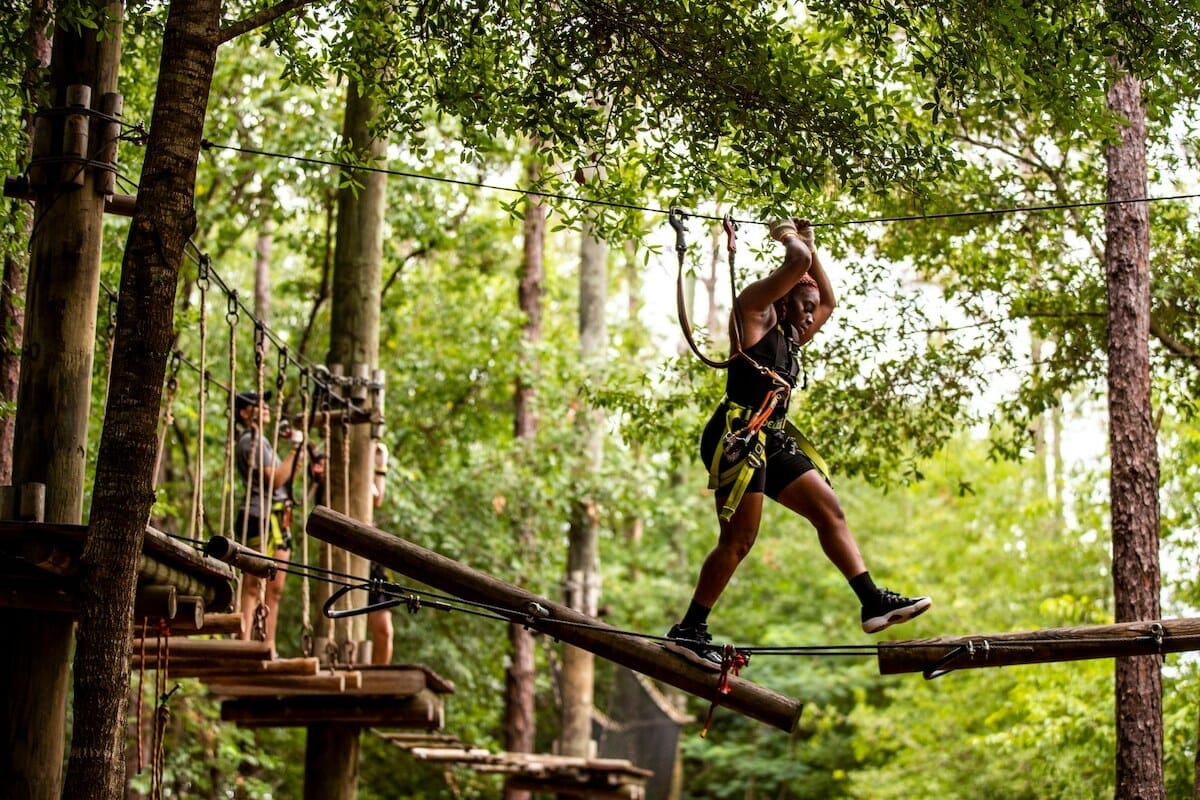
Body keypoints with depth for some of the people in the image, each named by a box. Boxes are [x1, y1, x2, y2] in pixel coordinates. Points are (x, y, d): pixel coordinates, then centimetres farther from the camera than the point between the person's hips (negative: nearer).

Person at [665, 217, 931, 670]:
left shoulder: (789, 338, 26)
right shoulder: (755, 312, 2)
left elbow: (829, 300, 39)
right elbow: (798, 263, -10)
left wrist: (809, 244, 36)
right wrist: (788, 236, 11)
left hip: (770, 442, 9)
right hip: (737, 436, -9)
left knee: (829, 511, 5)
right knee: (739, 539, -12)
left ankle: (874, 602, 5)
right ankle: (688, 630, -9)